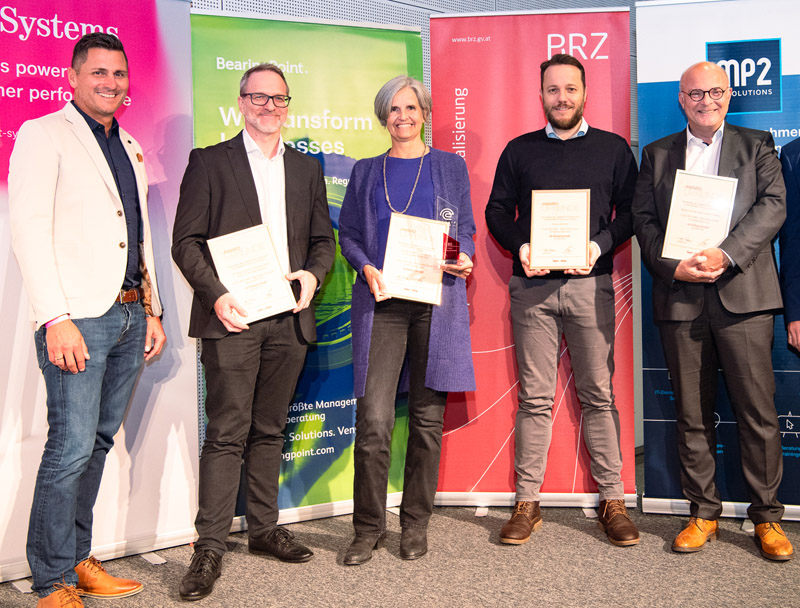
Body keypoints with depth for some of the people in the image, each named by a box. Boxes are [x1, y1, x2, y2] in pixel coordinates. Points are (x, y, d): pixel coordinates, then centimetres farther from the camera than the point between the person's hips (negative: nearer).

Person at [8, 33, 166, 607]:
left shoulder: (130, 147, 21)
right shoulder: (43, 134, -1)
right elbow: (29, 229, -10)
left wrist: (152, 311, 18)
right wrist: (56, 319, -18)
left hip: (129, 315, 7)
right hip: (77, 317, -7)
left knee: (98, 443, 12)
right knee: (72, 447, -7)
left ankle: (78, 561, 24)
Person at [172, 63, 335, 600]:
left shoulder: (307, 168, 17)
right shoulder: (209, 162, 5)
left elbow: (324, 239, 17)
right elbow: (186, 240, -1)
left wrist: (312, 275, -4)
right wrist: (216, 295, -14)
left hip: (289, 317, 4)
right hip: (232, 317, -4)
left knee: (270, 430, 12)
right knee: (227, 433, -5)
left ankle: (265, 529, 24)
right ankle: (210, 547, 3)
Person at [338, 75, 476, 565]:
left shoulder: (450, 166, 13)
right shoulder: (366, 171, 16)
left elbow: (466, 230, 13)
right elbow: (347, 234, 13)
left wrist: (463, 259, -9)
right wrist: (367, 267, -7)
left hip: (437, 301, 0)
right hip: (381, 302, 0)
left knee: (428, 416, 3)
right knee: (373, 419, -7)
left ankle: (416, 523, 17)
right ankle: (369, 526, 8)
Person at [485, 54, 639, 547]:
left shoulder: (614, 149, 11)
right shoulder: (519, 150, 13)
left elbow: (631, 210, 8)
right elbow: (497, 210, 12)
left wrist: (601, 244, -10)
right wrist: (520, 246, -6)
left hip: (590, 283, 0)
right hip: (532, 285, 1)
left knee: (599, 395, 1)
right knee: (535, 397, 2)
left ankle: (613, 501, 11)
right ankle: (528, 502, 9)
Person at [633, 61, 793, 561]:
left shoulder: (757, 145, 12)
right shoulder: (657, 154, 16)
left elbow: (772, 207, -1)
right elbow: (644, 219, 7)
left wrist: (726, 254, -15)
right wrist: (673, 267, -9)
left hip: (742, 294, -1)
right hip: (680, 296, 2)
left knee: (758, 410, 0)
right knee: (692, 413, 6)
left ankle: (768, 517, 14)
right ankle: (703, 514, 18)